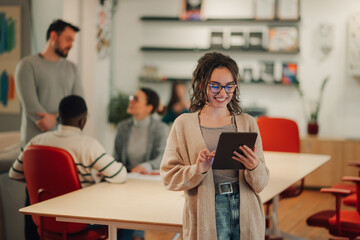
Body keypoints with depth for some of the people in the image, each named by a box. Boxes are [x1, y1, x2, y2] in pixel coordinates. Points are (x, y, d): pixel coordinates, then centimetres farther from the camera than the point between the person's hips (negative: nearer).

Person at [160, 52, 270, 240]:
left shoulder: (247, 122, 8)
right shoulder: (184, 124, 3)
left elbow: (261, 184, 6)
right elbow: (168, 176, -1)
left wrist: (254, 168, -14)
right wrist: (197, 170, -17)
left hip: (246, 215, 2)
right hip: (206, 216, -2)